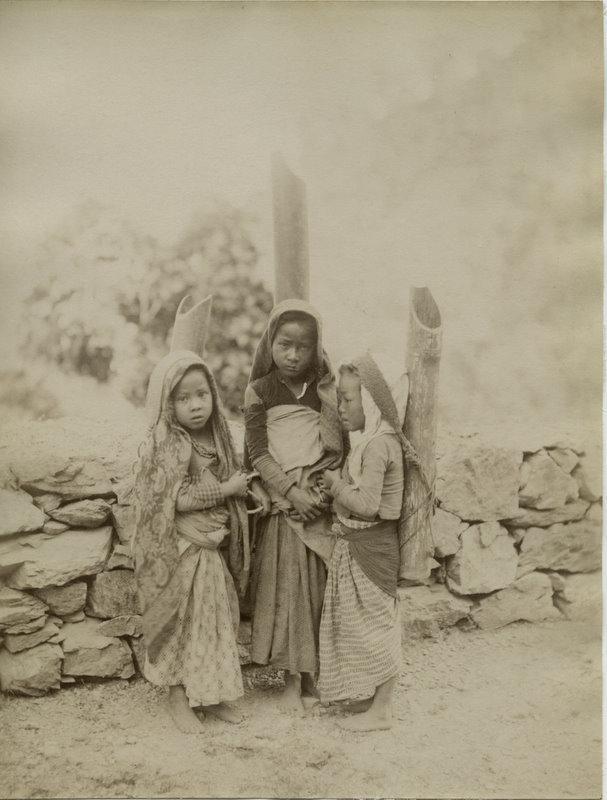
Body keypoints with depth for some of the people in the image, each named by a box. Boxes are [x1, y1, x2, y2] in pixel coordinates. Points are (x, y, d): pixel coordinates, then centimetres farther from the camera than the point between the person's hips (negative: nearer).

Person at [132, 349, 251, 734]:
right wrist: (228, 488, -19)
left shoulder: (216, 437, 3)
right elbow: (177, 499, -24)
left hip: (212, 547, 7)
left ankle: (211, 694, 30)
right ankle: (178, 696, 24)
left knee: (217, 617, 15)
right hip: (181, 551, -7)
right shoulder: (166, 445, -18)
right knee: (183, 622, 7)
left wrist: (248, 495, -2)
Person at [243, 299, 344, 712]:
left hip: (323, 501, 2)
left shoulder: (326, 388, 6)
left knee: (321, 587, 5)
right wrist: (293, 491, -15)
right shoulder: (259, 391, 0)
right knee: (287, 587, 2)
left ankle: (314, 674, 20)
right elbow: (258, 451, -6)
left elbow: (339, 445, 7)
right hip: (284, 505, -2)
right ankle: (292, 679, 15)